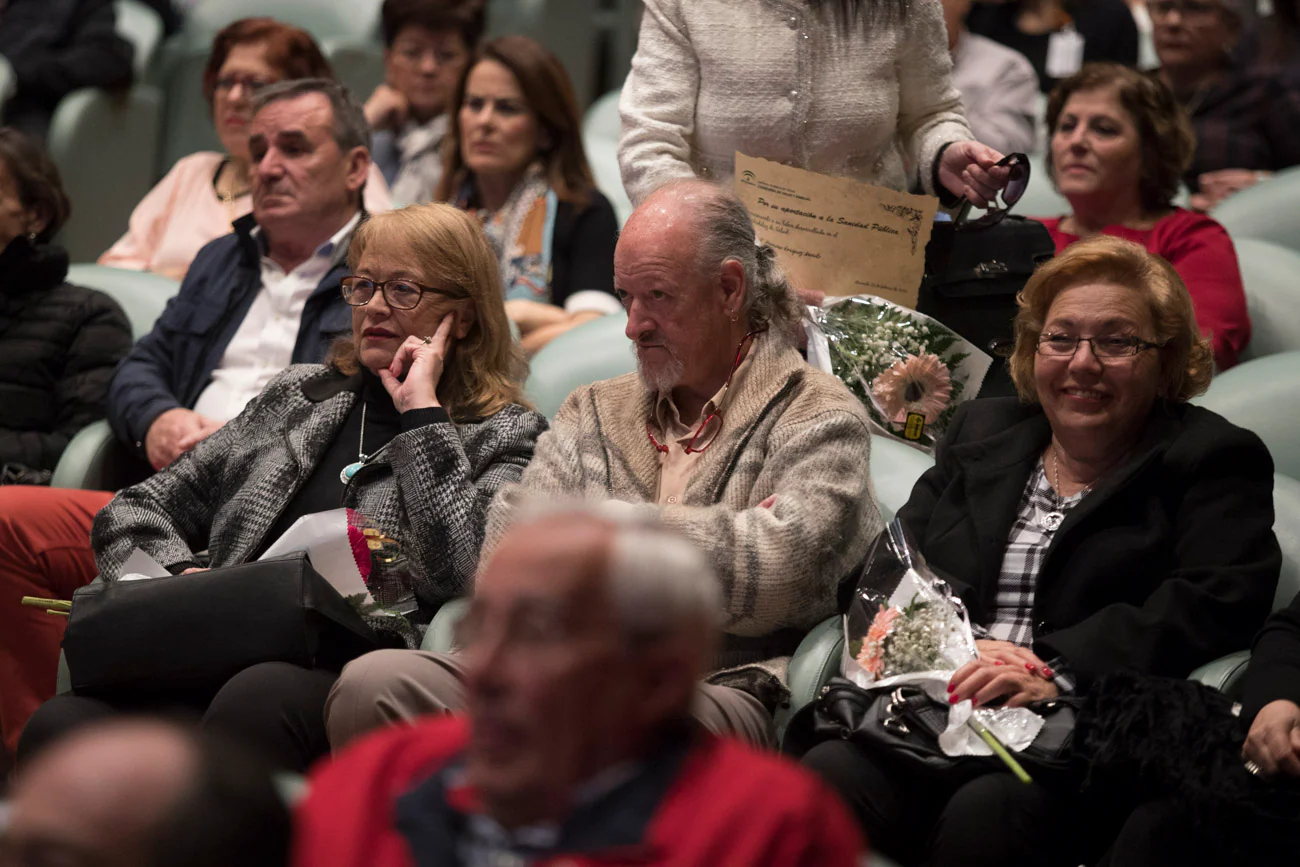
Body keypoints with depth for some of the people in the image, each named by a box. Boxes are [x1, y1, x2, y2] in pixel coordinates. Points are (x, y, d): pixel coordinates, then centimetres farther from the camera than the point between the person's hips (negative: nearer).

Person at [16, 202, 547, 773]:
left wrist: (421, 411, 1)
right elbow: (134, 511, 27)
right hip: (226, 654, 4)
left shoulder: (506, 437, 14)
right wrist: (180, 577, 3)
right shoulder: (298, 395, 28)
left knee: (254, 702, -40)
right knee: (60, 725, -29)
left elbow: (459, 573, -8)